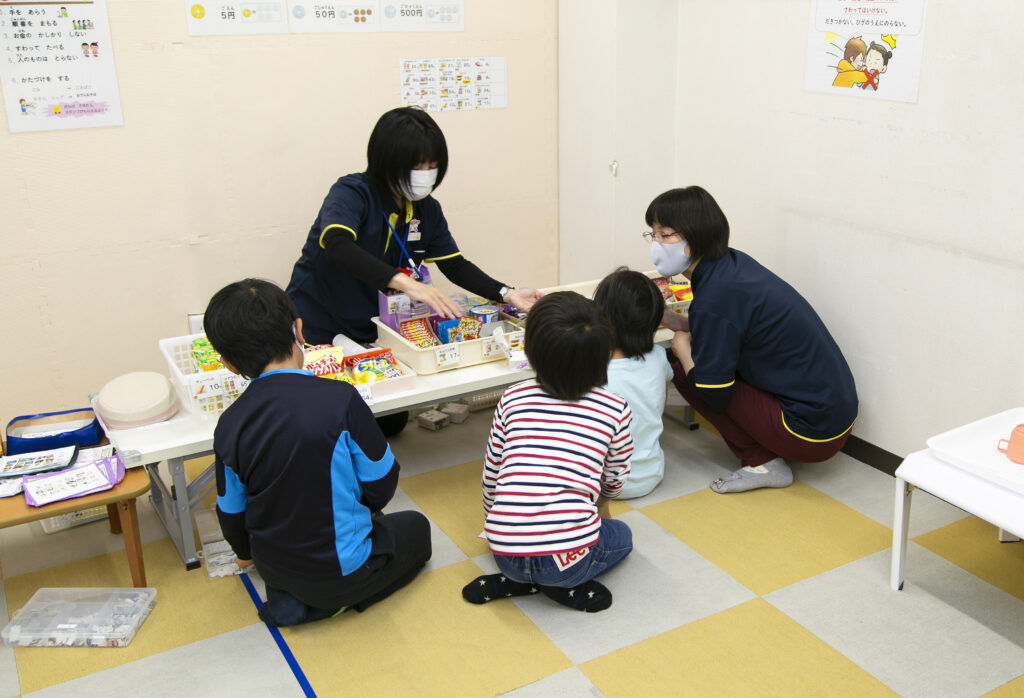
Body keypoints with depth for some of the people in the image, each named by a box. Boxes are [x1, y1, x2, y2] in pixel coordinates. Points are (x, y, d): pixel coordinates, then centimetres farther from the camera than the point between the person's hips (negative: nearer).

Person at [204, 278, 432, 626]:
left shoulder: (229, 426, -12)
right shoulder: (339, 399, -24)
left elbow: (231, 512, 2)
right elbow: (381, 483, -13)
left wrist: (247, 554, 25)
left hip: (273, 567, 5)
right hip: (339, 569, -4)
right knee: (416, 528, 24)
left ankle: (288, 596, 10)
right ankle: (329, 601, 5)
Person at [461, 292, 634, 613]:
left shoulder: (512, 400, 5)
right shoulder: (616, 410, 1)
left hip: (504, 553, 4)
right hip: (568, 555, -3)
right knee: (621, 536, 29)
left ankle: (516, 581, 10)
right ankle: (564, 586, 5)